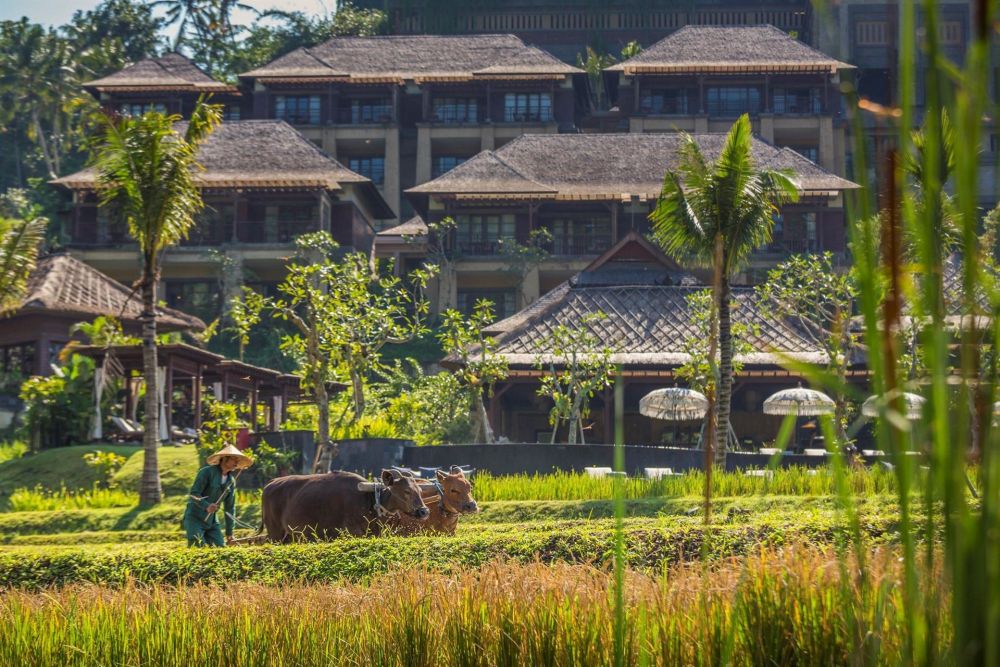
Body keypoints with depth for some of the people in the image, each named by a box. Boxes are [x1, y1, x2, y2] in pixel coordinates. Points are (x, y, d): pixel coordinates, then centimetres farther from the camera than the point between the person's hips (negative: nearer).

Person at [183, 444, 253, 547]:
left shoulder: (231, 481, 9)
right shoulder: (207, 472, -11)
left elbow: (230, 507, 14)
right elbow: (194, 494, -18)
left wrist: (229, 532, 12)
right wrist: (206, 506, -35)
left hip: (212, 521, 6)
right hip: (195, 518, -6)